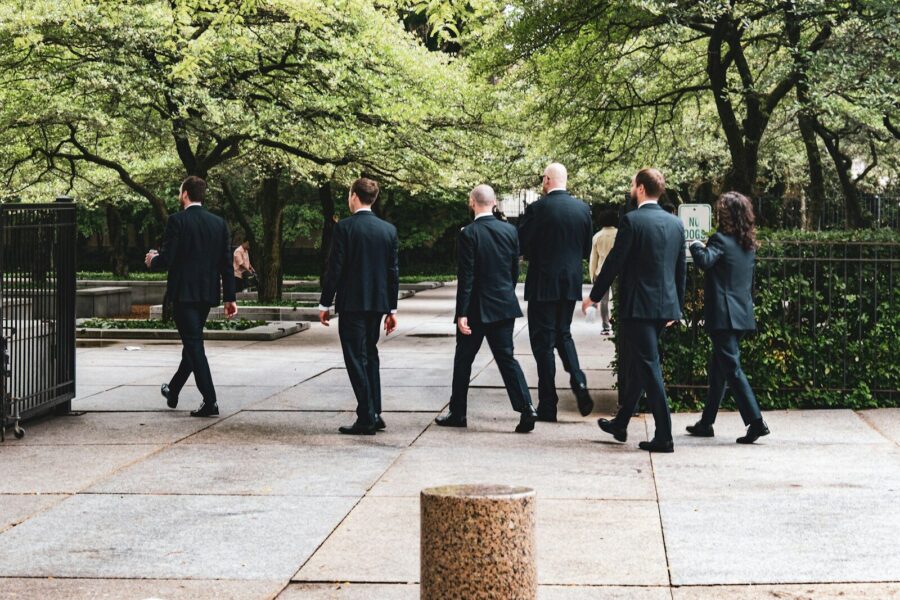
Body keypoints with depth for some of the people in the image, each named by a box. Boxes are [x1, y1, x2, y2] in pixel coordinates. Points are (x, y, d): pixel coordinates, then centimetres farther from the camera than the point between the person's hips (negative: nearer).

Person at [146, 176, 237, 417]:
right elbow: (226, 263, 5)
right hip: (208, 293, 6)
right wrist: (229, 297, 8)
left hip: (183, 293, -6)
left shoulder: (177, 221, -11)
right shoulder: (219, 223, 6)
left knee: (194, 344, -5)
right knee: (192, 341, 19)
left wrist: (153, 260, 8)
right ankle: (173, 391, 36)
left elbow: (167, 259, -15)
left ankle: (210, 401, -12)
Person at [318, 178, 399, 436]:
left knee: (357, 359, -2)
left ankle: (366, 419, -4)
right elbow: (393, 271, 7)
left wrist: (324, 303, -3)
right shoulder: (389, 230, 6)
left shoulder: (345, 228, -10)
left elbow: (334, 268, -11)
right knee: (370, 356, 17)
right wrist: (392, 309, 13)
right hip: (378, 303, 6)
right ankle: (374, 415, 17)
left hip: (351, 303, -6)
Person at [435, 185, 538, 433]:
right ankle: (526, 408, -9)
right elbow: (515, 270, 8)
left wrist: (462, 313, -13)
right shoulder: (510, 231, 2)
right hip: (504, 305, 4)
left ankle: (457, 413, 17)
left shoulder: (469, 233, -13)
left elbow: (466, 276, -15)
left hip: (476, 308, -4)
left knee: (463, 360, 10)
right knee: (506, 357, 6)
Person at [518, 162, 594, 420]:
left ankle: (547, 406, 4)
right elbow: (586, 249, 9)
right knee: (563, 334, 22)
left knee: (543, 341, 2)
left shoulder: (537, 209, -13)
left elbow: (522, 246, -9)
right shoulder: (582, 208, 3)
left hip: (543, 283, -5)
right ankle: (578, 382, 0)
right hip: (571, 283, 5)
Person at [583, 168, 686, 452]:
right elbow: (680, 269, 13)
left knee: (649, 367, -5)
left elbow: (614, 262, -12)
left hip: (638, 306, -7)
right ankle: (620, 424, 32)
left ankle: (664, 437, -7)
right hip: (665, 306, 7)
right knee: (634, 365, 20)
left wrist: (594, 296, 0)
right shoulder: (676, 224, 8)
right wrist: (676, 306, 22)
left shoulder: (632, 221, -13)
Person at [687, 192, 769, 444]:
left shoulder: (721, 239, -11)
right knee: (717, 368, 16)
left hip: (723, 316, -8)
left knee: (732, 368, -7)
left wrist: (696, 246, -10)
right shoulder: (749, 244, 13)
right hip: (743, 315, 8)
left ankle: (756, 421, -14)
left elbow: (705, 261, -27)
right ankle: (706, 423, 24)